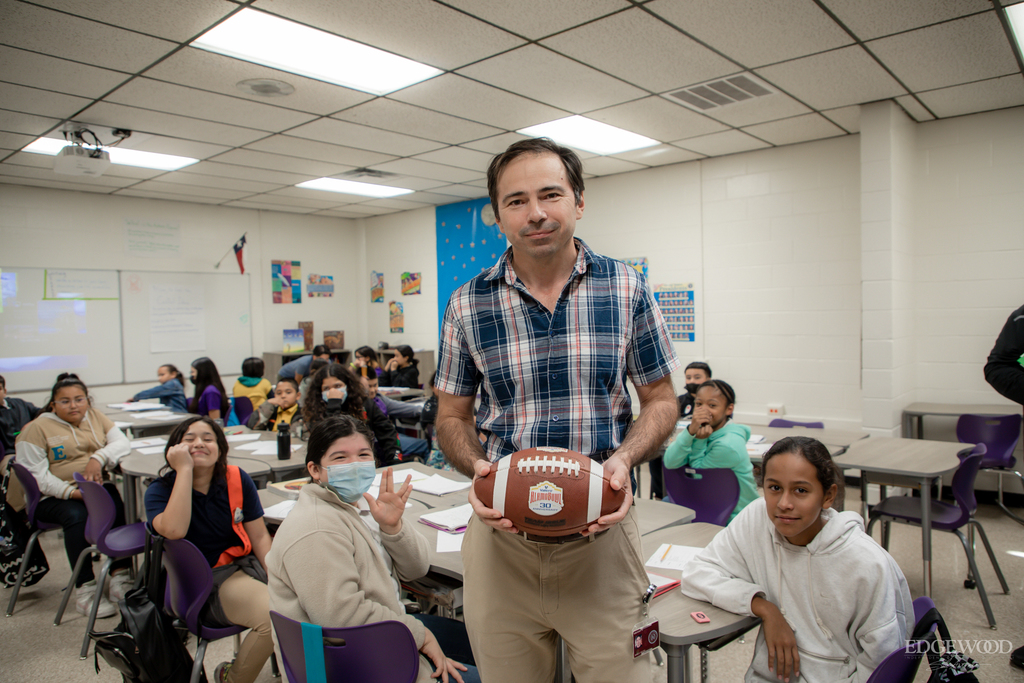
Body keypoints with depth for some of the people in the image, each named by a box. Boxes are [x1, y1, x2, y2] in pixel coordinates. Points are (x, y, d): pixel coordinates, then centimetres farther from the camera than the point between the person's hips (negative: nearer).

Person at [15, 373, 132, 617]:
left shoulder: (96, 417, 12)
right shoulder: (37, 428, -1)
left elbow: (122, 443, 0)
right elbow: (35, 474, -9)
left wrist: (98, 458, -22)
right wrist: (71, 492, -24)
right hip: (53, 497, -3)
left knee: (120, 507, -27)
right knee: (77, 515, -34)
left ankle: (120, 576, -21)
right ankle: (85, 588, -27)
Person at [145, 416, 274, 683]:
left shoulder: (237, 479, 3)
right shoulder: (160, 490, -6)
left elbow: (260, 536, 4)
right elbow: (173, 530, -30)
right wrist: (184, 469, -25)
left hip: (245, 563, 5)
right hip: (205, 582, -4)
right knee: (273, 615, -27)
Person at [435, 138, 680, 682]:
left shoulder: (627, 290, -2)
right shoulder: (468, 304, -1)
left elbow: (660, 401, 5)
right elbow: (452, 417, 7)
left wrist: (623, 458, -14)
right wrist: (477, 467, -13)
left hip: (601, 529, 0)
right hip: (500, 532, 1)